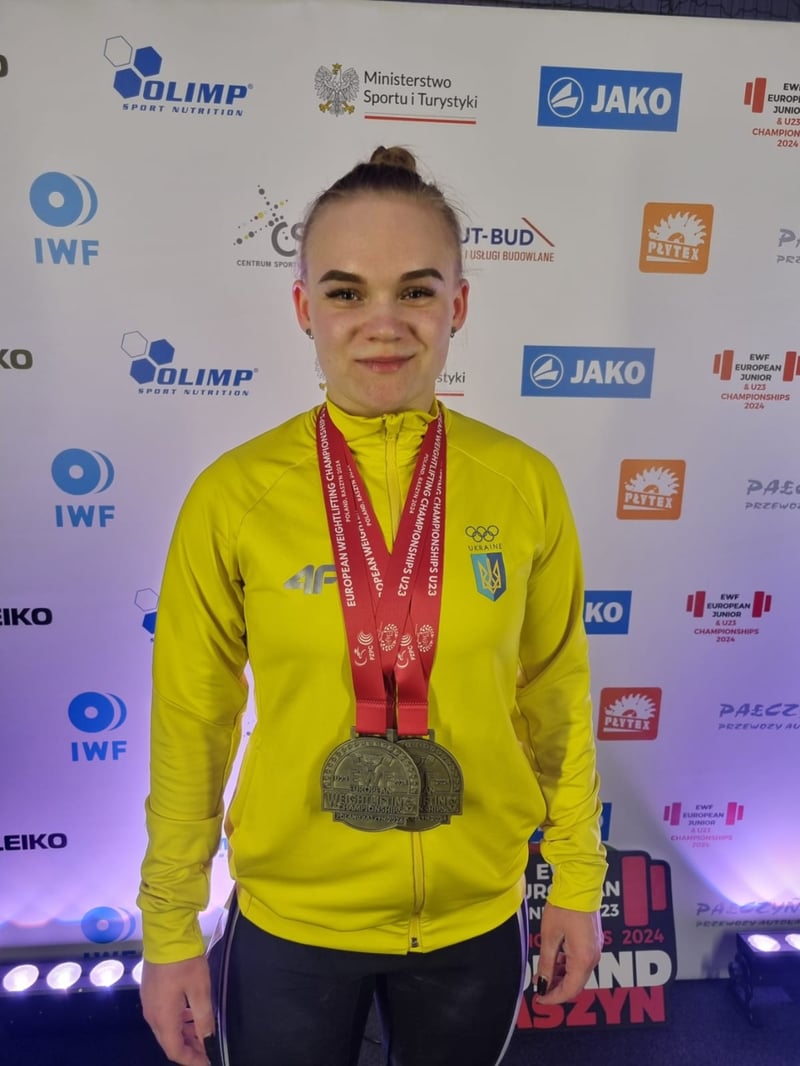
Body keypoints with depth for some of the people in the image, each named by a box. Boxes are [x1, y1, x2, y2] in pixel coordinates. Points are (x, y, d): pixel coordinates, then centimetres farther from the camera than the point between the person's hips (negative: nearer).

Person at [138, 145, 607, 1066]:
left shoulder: (524, 483, -11)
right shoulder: (234, 495, -15)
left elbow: (556, 696, -1)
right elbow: (191, 724, -6)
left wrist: (577, 879, 6)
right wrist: (168, 930, 1)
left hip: (477, 920, 2)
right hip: (288, 922, -1)